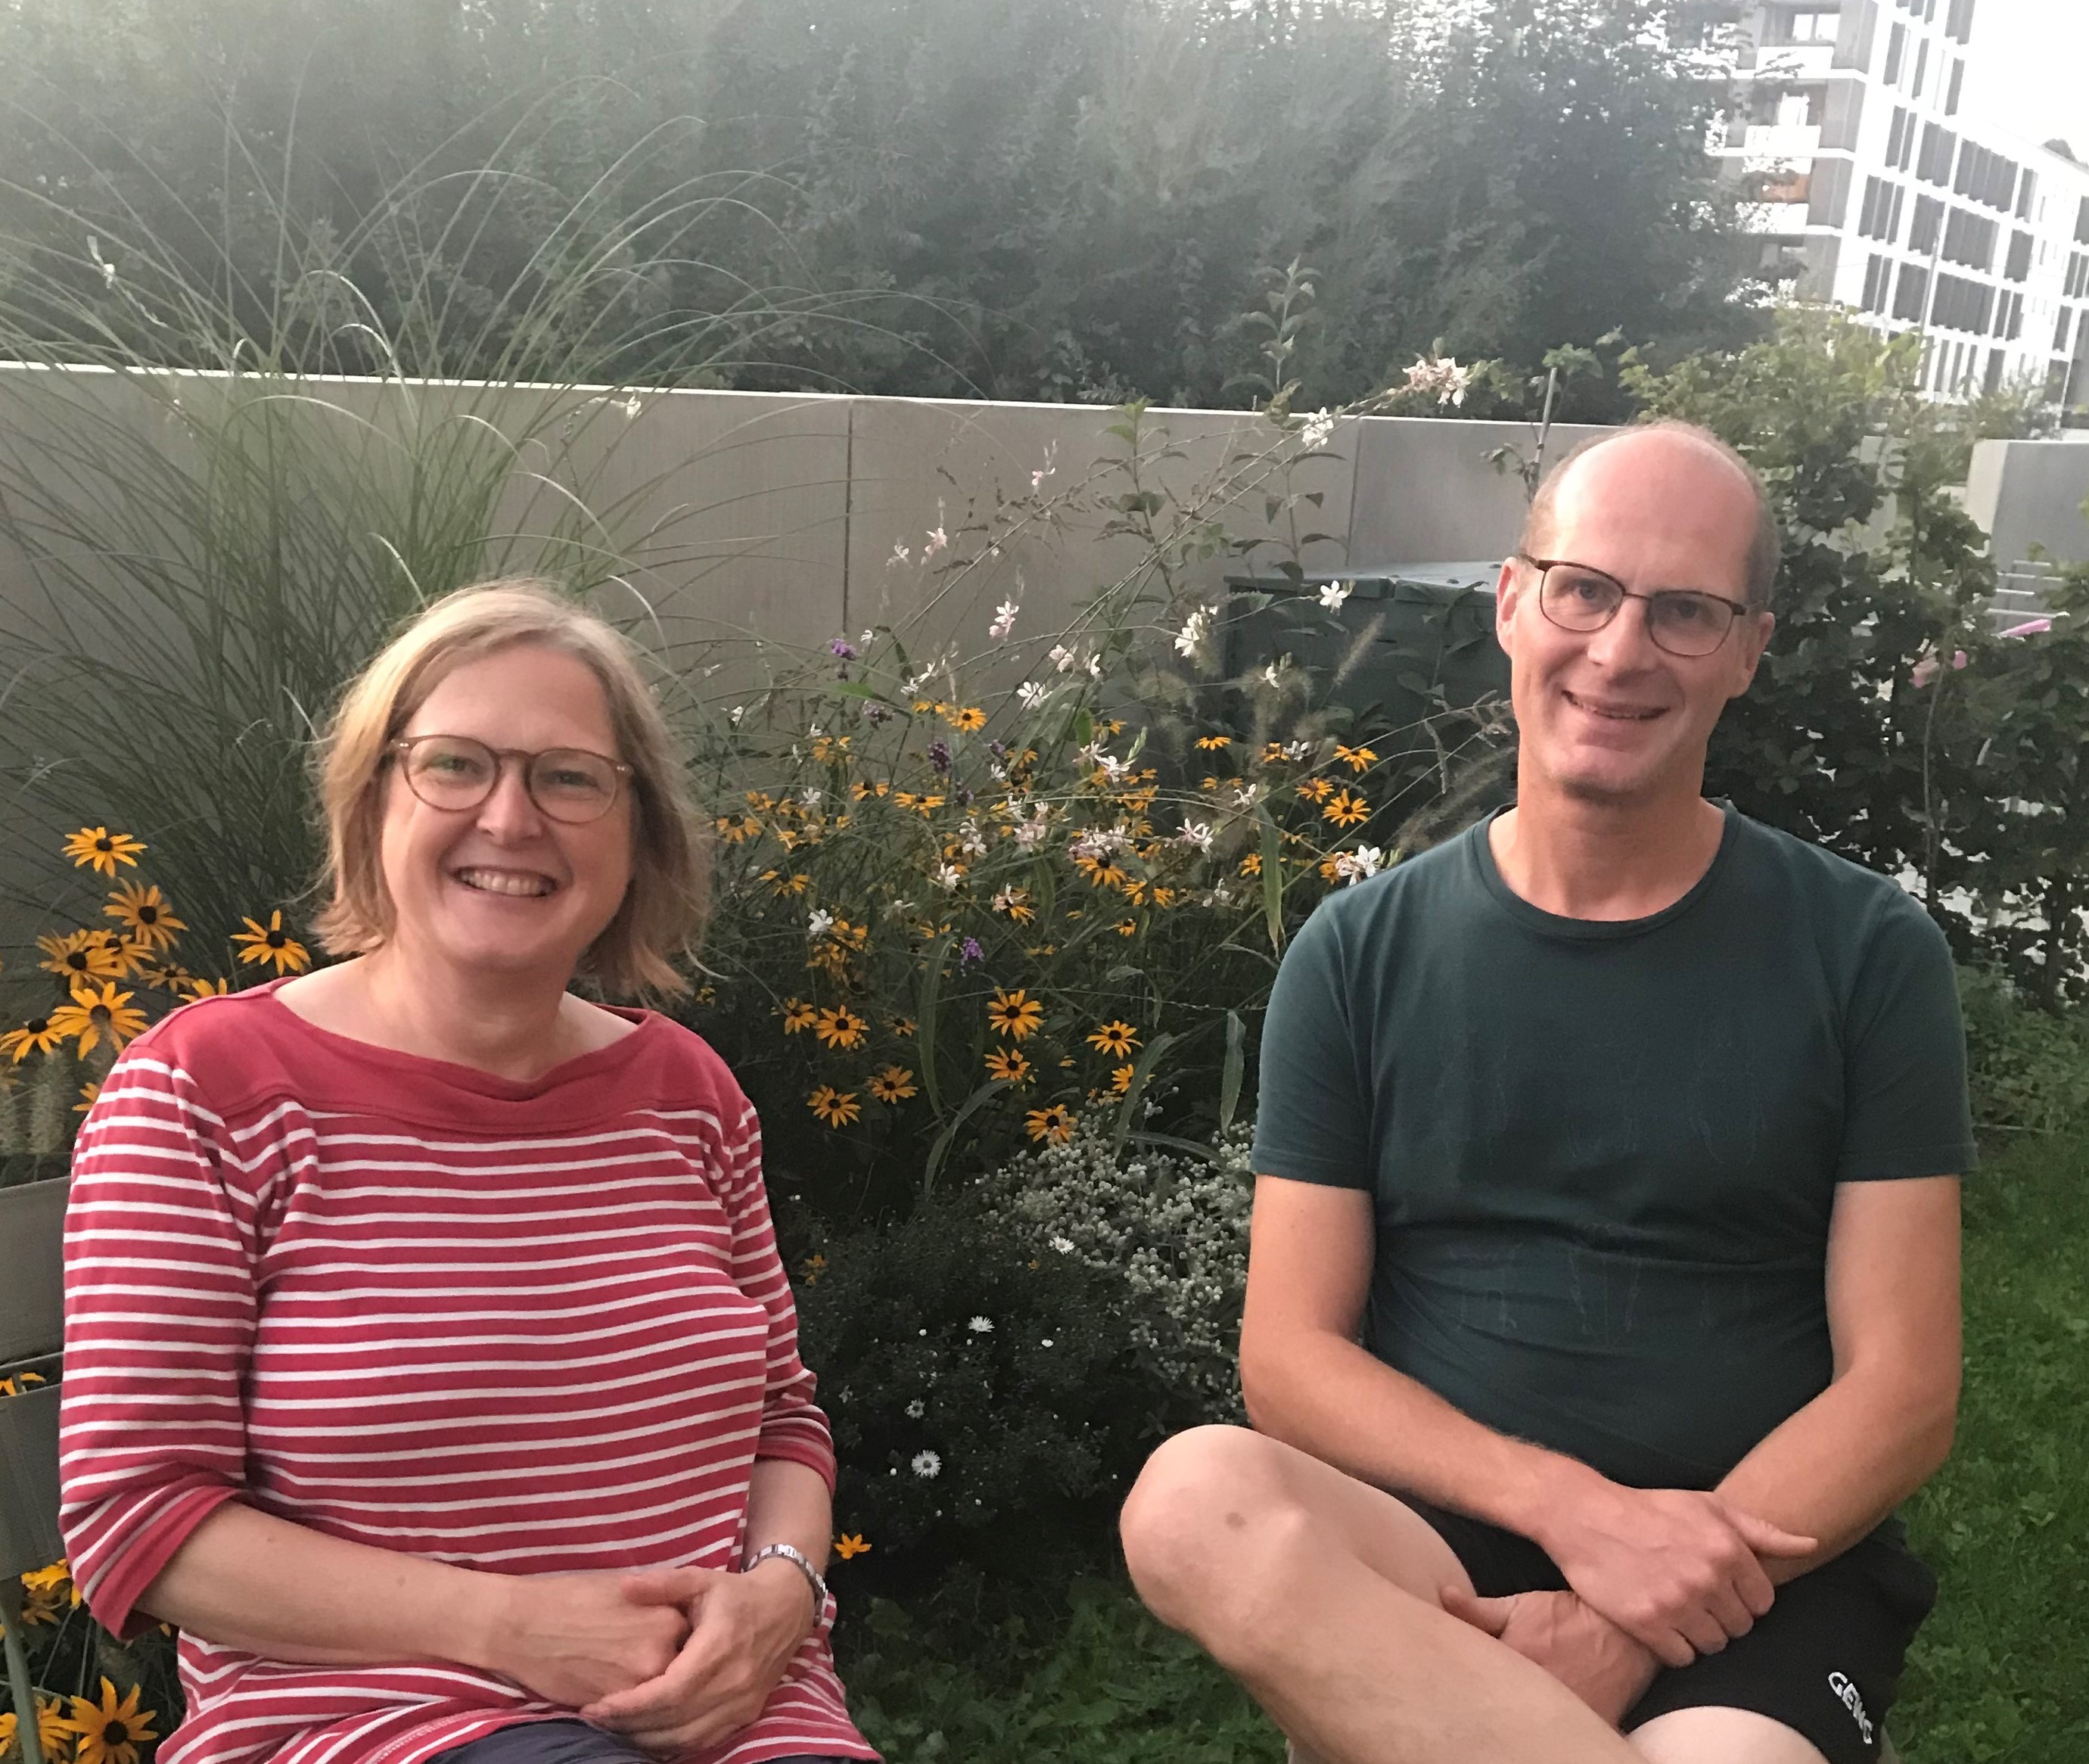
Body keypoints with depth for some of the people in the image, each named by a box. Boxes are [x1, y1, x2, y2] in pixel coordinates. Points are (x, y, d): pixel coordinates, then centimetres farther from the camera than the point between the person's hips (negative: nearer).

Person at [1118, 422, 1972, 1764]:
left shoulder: (1867, 953, 2)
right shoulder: (1361, 952, 4)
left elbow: (1902, 1392, -2)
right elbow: (1288, 1359, 0)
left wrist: (1627, 1628, -16)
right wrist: (1575, 1508, -17)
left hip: (1759, 1574, -2)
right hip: (1426, 1554, 3)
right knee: (1199, 1495, -31)